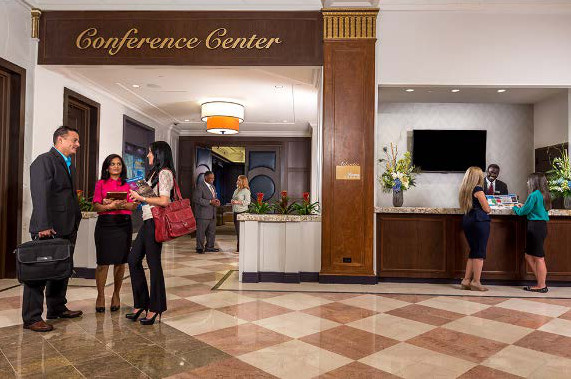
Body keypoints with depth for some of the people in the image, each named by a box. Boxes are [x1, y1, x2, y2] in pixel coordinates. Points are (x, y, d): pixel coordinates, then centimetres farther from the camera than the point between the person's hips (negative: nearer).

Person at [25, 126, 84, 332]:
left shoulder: (69, 164, 20)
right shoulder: (44, 160, -9)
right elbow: (40, 195, -18)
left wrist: (76, 221, 15)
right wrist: (44, 226, -24)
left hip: (67, 228, 9)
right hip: (48, 230, -9)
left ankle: (57, 309, 28)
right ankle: (31, 318, 7)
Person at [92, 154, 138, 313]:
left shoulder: (127, 185, 13)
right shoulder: (101, 184, 9)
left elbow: (134, 205, 3)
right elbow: (96, 206, 1)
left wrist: (120, 204, -14)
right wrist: (110, 206, -17)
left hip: (123, 224, 1)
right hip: (105, 224, -1)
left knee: (120, 262, 4)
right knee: (103, 262, -4)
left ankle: (116, 295, 18)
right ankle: (100, 296, 11)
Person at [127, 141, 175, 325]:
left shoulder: (164, 173, -11)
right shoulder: (154, 172, 20)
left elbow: (164, 201, -20)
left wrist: (142, 198, -12)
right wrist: (138, 196, 9)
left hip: (156, 222, -10)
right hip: (148, 221, 10)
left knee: (153, 263, -2)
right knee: (133, 259, 9)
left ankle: (155, 309, 10)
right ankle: (141, 303, 20)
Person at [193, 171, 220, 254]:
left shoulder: (212, 186, 17)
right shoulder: (200, 186, -10)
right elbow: (196, 199, -20)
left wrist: (216, 201, 2)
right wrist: (210, 202, -23)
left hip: (212, 214, 8)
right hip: (203, 214, -8)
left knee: (212, 231, 12)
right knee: (201, 232, -1)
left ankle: (209, 247, 23)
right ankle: (199, 248, 9)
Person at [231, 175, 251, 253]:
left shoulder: (246, 191, -7)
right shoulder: (236, 190, 17)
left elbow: (248, 201, -13)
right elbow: (233, 199, 28)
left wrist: (238, 202, -18)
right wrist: (232, 201, 5)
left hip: (242, 212, -8)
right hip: (236, 212, 8)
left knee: (241, 231, -8)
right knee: (237, 231, 10)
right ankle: (238, 248, 16)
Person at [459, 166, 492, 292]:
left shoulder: (464, 190, 12)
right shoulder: (478, 189, -11)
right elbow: (487, 209, -9)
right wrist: (489, 209, 12)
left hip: (467, 221, 8)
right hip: (479, 221, -8)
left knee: (473, 252, 14)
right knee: (480, 252, 0)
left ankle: (466, 280, 13)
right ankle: (476, 282, 2)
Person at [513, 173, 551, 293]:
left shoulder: (534, 195, -15)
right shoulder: (544, 195, 13)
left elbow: (523, 212, -9)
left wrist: (515, 208, 9)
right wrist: (524, 207, 19)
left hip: (536, 226, -9)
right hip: (541, 226, 9)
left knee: (538, 257, -2)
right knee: (529, 256, 14)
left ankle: (541, 286, 6)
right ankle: (541, 282, 19)